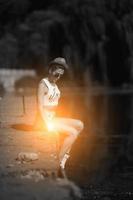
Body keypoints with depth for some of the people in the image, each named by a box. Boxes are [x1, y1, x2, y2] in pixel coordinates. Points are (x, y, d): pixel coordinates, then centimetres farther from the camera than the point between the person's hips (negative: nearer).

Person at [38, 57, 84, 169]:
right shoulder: (43, 84, -14)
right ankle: (59, 161, -13)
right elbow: (40, 106, -19)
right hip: (45, 119, -9)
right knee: (73, 132, -18)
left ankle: (65, 153, 4)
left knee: (80, 125, 5)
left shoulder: (54, 85, 13)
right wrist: (48, 124, -22)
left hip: (53, 118, 9)